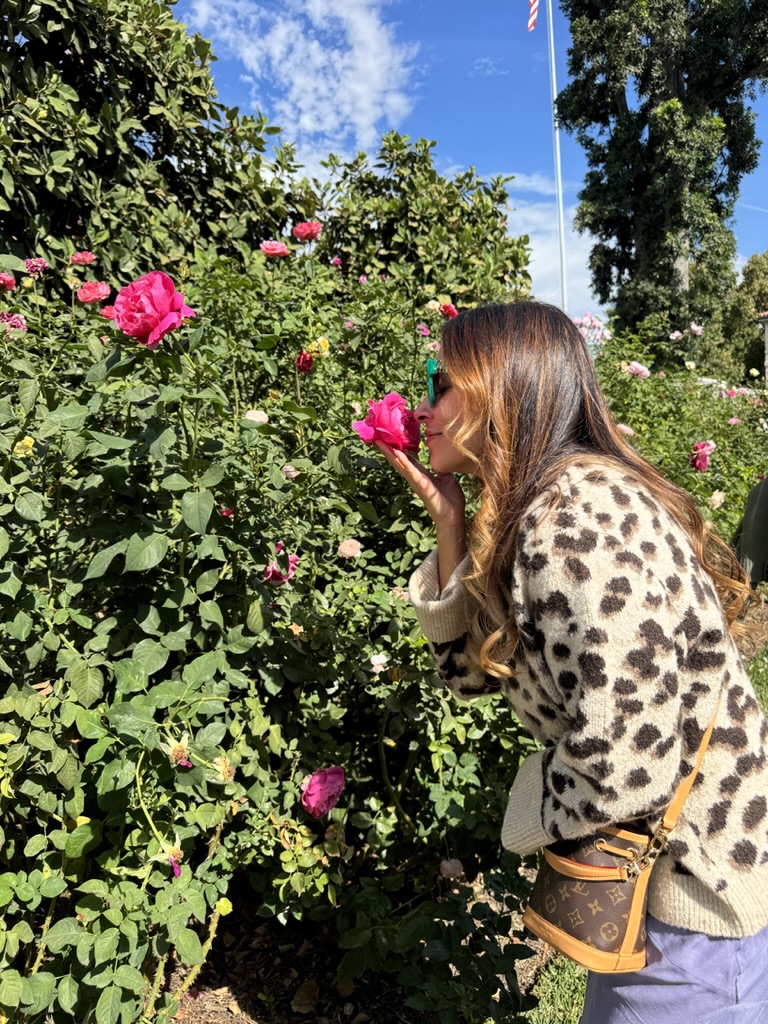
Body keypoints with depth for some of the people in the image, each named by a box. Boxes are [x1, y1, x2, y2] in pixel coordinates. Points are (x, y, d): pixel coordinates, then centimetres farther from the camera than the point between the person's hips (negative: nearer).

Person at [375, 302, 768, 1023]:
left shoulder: (577, 513, -28)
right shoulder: (520, 515, 1)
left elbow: (623, 757, -31)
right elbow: (473, 668, 5)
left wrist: (528, 813, -10)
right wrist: (450, 526, -5)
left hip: (705, 896, -8)